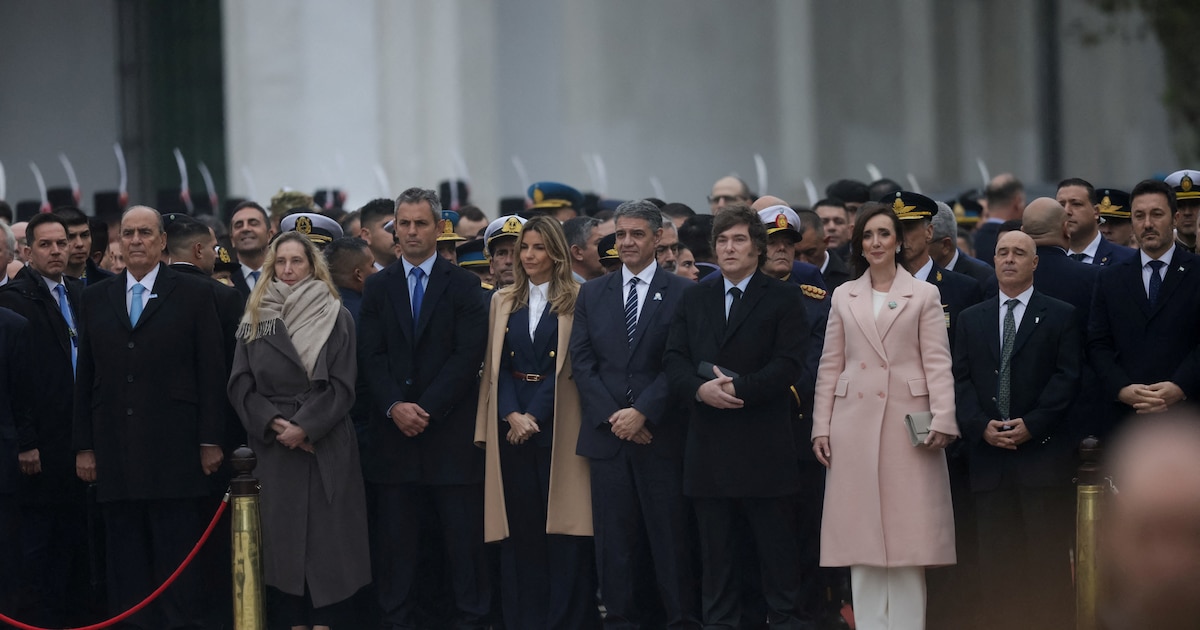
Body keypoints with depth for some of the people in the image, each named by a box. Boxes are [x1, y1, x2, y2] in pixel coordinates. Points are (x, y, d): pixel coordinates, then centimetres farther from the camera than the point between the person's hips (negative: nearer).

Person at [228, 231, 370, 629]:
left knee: (326, 535, -4)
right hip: (272, 445, 2)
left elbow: (341, 385, -4)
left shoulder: (336, 318, 4)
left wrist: (305, 427, -15)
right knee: (281, 536, -1)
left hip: (324, 444, -2)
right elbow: (241, 385, 4)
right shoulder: (254, 320, 10)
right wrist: (272, 422, -12)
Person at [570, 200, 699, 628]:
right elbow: (581, 362, 6)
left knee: (671, 538, -2)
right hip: (607, 433, 3)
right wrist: (611, 416, -6)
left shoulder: (681, 293, 1)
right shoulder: (592, 295, 12)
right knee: (615, 540, 4)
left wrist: (643, 413, -14)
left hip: (661, 435, -3)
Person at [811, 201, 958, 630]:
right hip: (855, 422, 2)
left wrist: (942, 419, -13)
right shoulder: (844, 296, 12)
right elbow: (830, 365, 11)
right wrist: (821, 426, 4)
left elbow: (938, 363, -1)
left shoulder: (924, 295, 6)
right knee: (862, 531, 2)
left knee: (908, 532, -2)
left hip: (908, 421, -2)